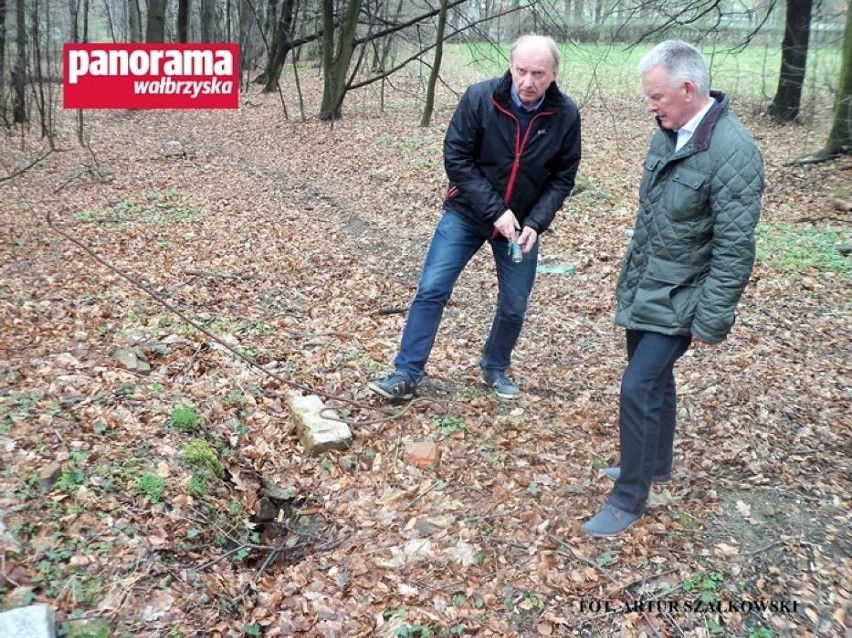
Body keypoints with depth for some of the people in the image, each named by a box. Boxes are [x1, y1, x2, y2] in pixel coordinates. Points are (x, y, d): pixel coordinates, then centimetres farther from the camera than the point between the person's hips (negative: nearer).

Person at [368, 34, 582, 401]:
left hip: (522, 223, 2)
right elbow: (456, 158, -16)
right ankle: (407, 374, 3)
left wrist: (535, 223, -17)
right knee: (431, 290, -7)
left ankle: (495, 368, 32)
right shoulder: (479, 98, -18)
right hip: (466, 213, -1)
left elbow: (562, 177, -4)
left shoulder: (565, 115, -12)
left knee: (514, 306, 7)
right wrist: (494, 210, -22)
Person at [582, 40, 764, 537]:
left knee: (638, 389, -7)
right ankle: (657, 464, 42)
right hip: (642, 289, 8)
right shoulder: (670, 134, 2)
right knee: (655, 379, 21)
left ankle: (629, 500, 10)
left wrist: (711, 320, -19)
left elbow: (734, 249, -22)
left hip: (676, 302, -8)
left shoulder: (733, 152, -23)